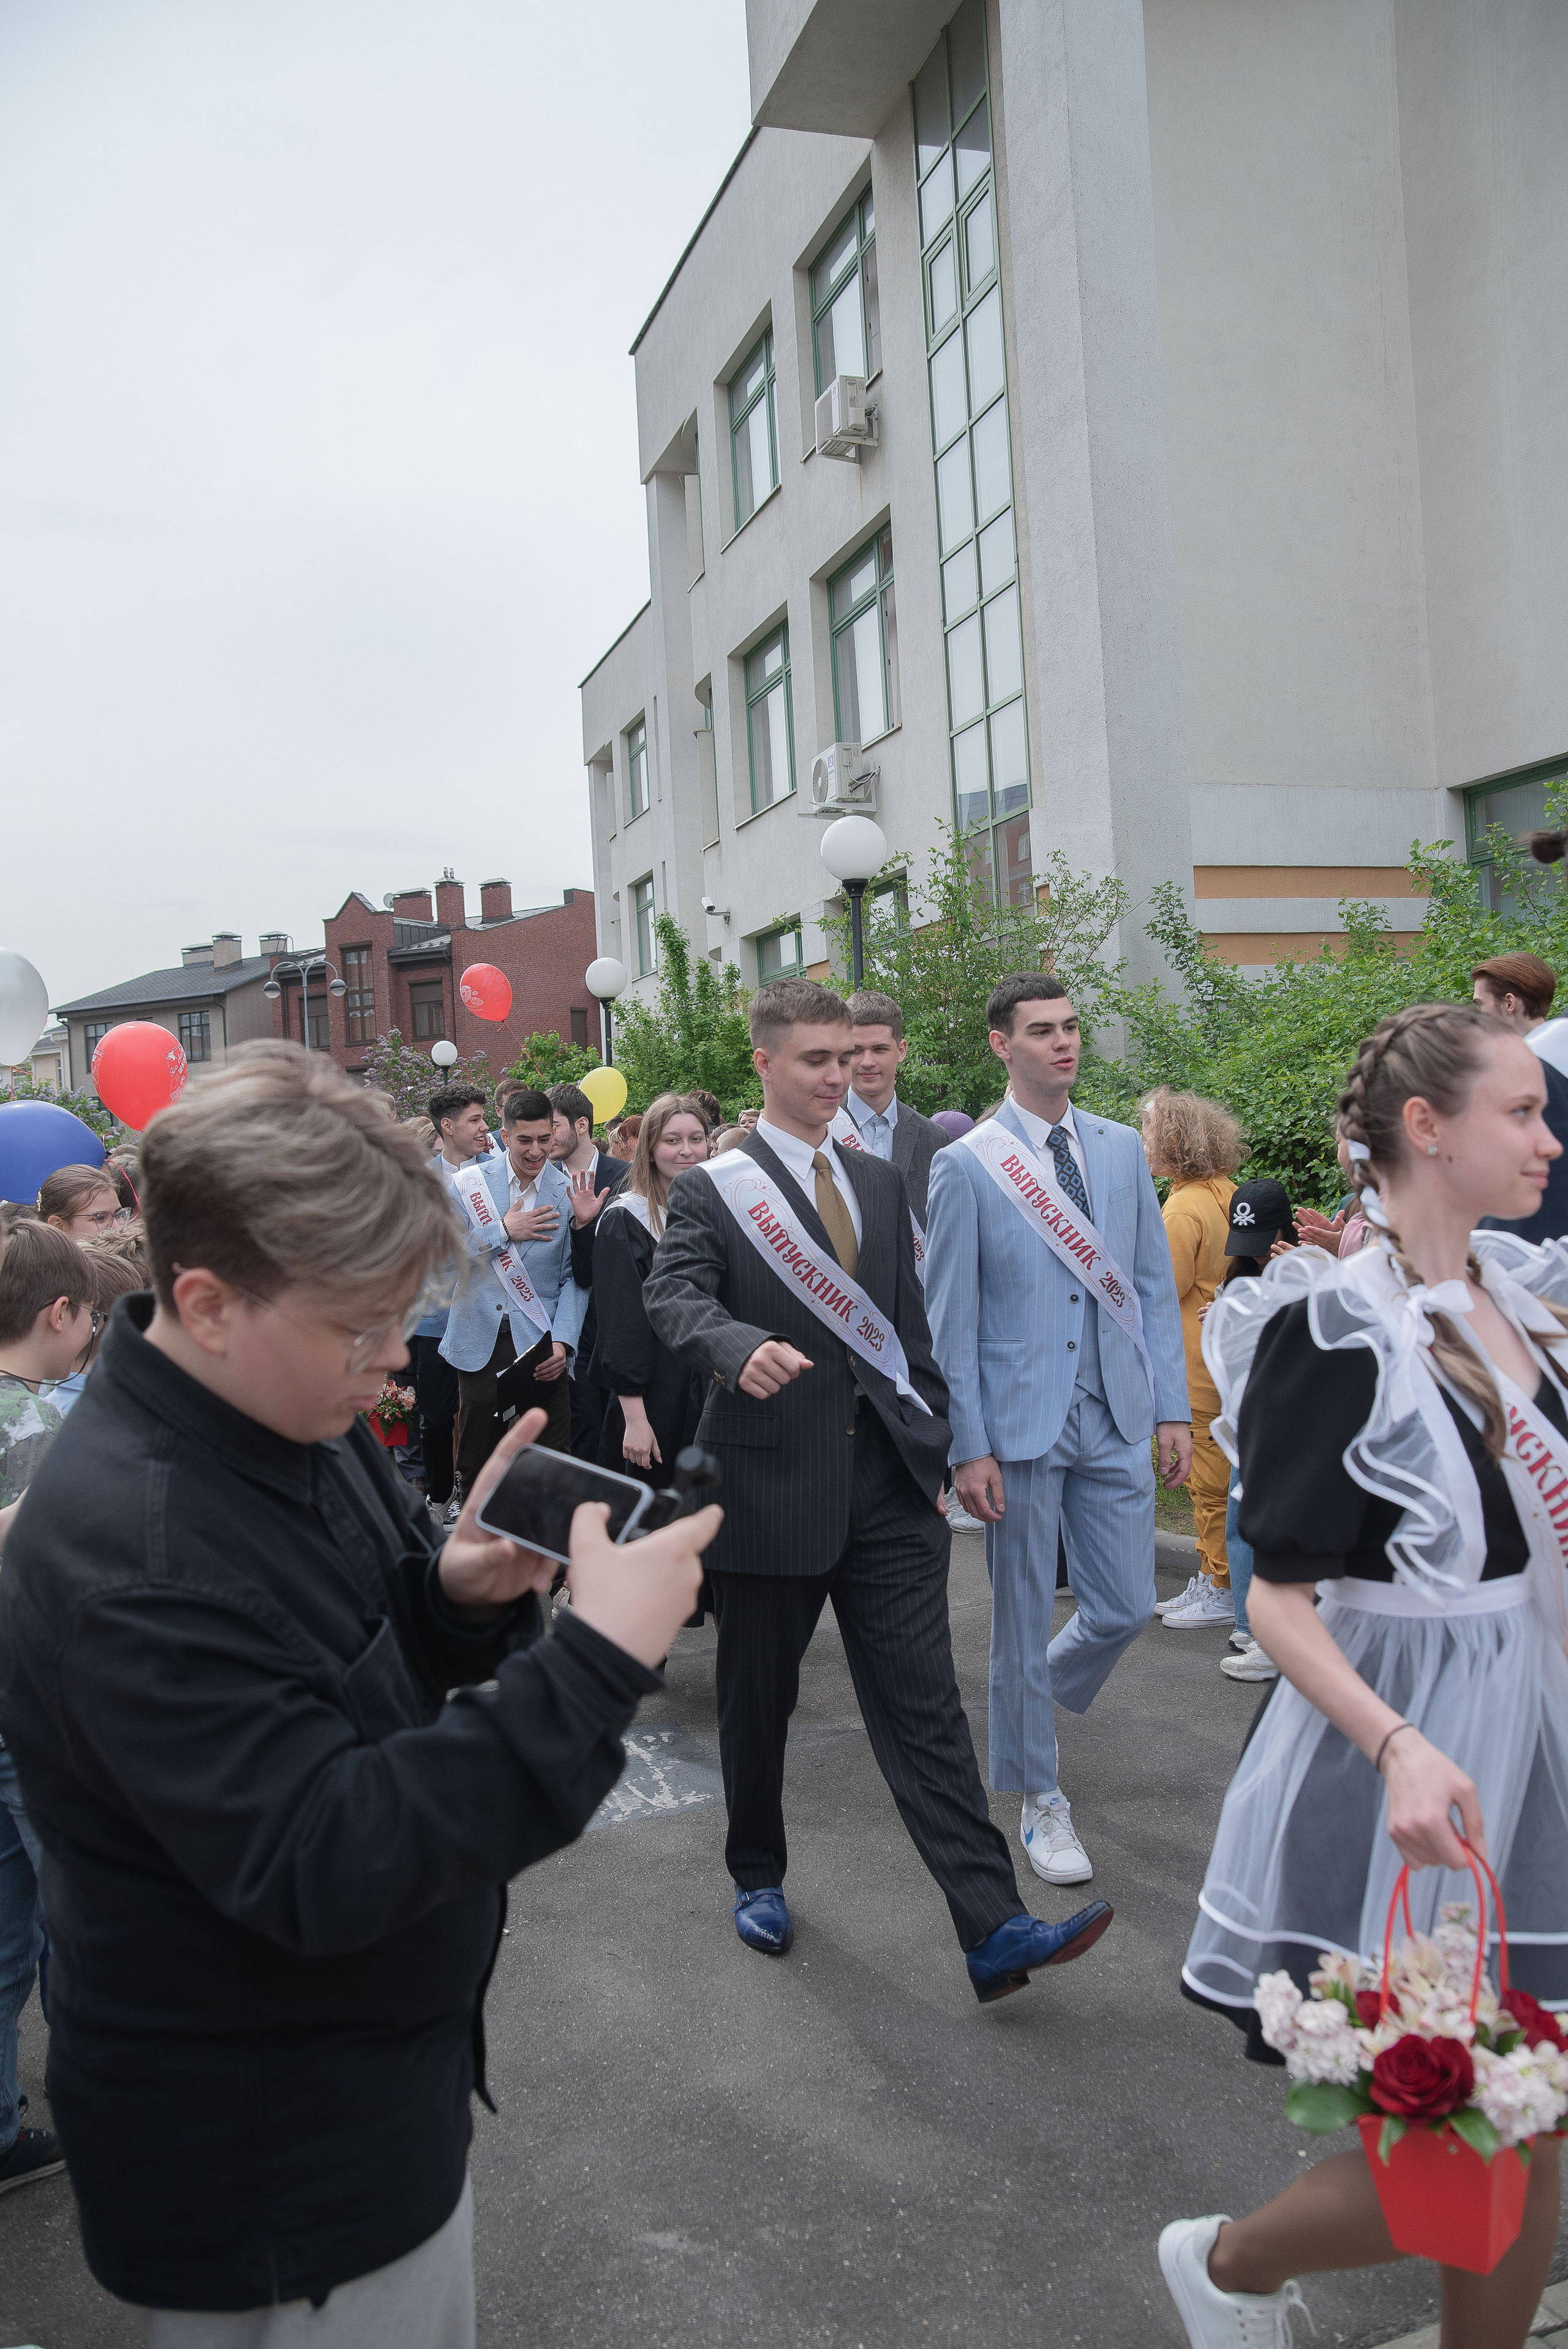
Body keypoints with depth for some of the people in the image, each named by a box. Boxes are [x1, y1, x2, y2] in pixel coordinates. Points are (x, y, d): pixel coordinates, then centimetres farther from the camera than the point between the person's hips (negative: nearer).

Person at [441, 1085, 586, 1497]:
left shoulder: (568, 1193, 0)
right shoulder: (469, 1183, 1)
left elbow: (574, 1278, 0)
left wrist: (562, 1341, -12)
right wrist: (504, 1231, -13)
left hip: (541, 1345, -1)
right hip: (479, 1340, 1)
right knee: (476, 1463, 9)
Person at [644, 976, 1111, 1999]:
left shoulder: (880, 1182, 13)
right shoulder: (711, 1188, -3)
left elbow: (909, 1321, 16)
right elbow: (674, 1293, -19)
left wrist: (933, 1444, 13)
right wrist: (742, 1348, -40)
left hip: (886, 1482, 3)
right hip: (773, 1482, -3)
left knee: (925, 1705, 1)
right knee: (758, 1700, 14)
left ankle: (997, 1932, 1)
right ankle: (759, 1877, 37)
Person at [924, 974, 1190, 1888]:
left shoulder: (1123, 1148, 7)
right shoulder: (967, 1165, -6)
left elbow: (1155, 1286, 10)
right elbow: (952, 1319, -6)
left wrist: (1173, 1407, 4)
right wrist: (969, 1447, -9)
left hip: (1115, 1418, 4)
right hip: (1022, 1421, -4)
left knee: (1126, 1607, 7)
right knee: (1024, 1615, 7)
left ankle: (1038, 1694, 39)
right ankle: (1041, 1798, 26)